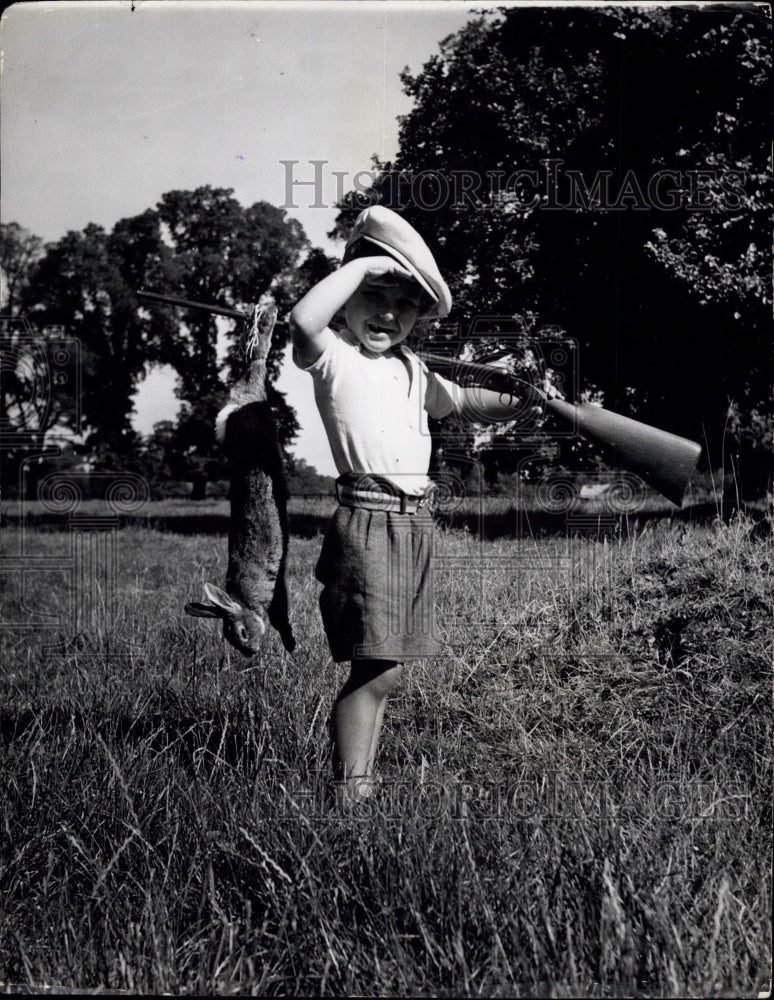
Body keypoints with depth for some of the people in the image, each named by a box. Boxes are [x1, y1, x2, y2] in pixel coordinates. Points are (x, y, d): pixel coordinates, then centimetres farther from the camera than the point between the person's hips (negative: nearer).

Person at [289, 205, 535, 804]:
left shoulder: (411, 369, 20)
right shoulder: (334, 357, -5)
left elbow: (464, 402, 30)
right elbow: (303, 320, -26)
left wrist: (518, 402, 11)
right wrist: (362, 263, -17)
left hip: (415, 524, 8)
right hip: (368, 521, -8)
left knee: (383, 668, 12)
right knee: (377, 669, -11)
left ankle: (363, 790, 22)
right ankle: (348, 797, -3)